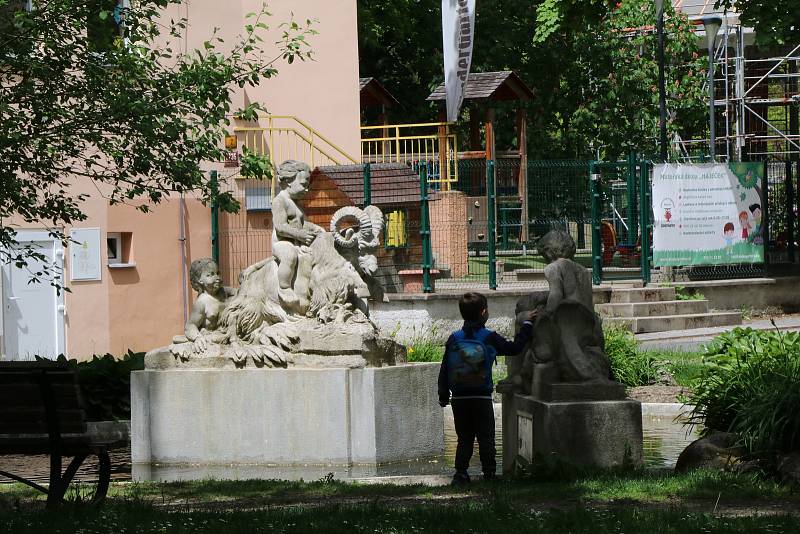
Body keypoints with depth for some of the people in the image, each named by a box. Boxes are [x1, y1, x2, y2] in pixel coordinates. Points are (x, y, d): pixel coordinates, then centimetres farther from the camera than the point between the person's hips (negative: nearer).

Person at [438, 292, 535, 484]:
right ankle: (489, 474, 5)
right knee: (486, 439, 5)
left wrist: (443, 396, 14)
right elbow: (515, 348, 6)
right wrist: (527, 324, 18)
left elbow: (444, 371, 4)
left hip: (459, 398, 3)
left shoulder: (454, 339, 1)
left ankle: (461, 473, 1)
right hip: (482, 398, -3)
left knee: (464, 439, 10)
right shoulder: (490, 338, -6)